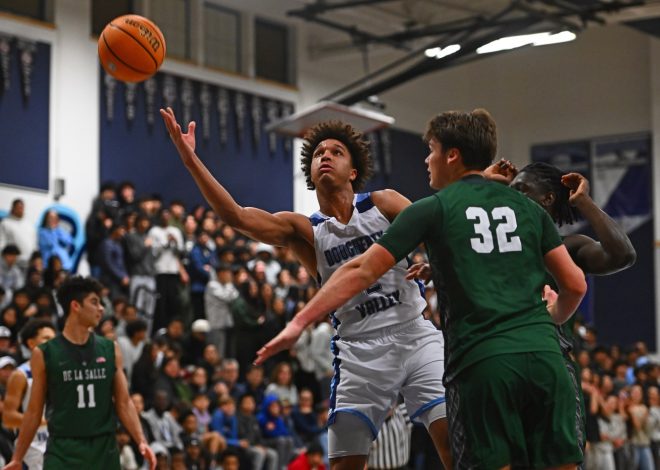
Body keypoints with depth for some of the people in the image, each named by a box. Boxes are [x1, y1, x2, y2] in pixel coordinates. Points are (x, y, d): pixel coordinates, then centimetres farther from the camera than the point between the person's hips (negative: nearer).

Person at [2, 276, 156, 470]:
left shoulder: (110, 350, 6)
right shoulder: (44, 354, -2)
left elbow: (124, 403, 7)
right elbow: (34, 411, 4)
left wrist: (141, 441, -8)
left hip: (104, 450, 3)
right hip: (63, 452, -3)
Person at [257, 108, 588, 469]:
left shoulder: (434, 209, 6)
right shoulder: (527, 207, 15)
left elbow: (361, 271, 2)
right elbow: (575, 285, 15)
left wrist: (299, 323, 5)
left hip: (482, 361, -3)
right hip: (543, 356, 3)